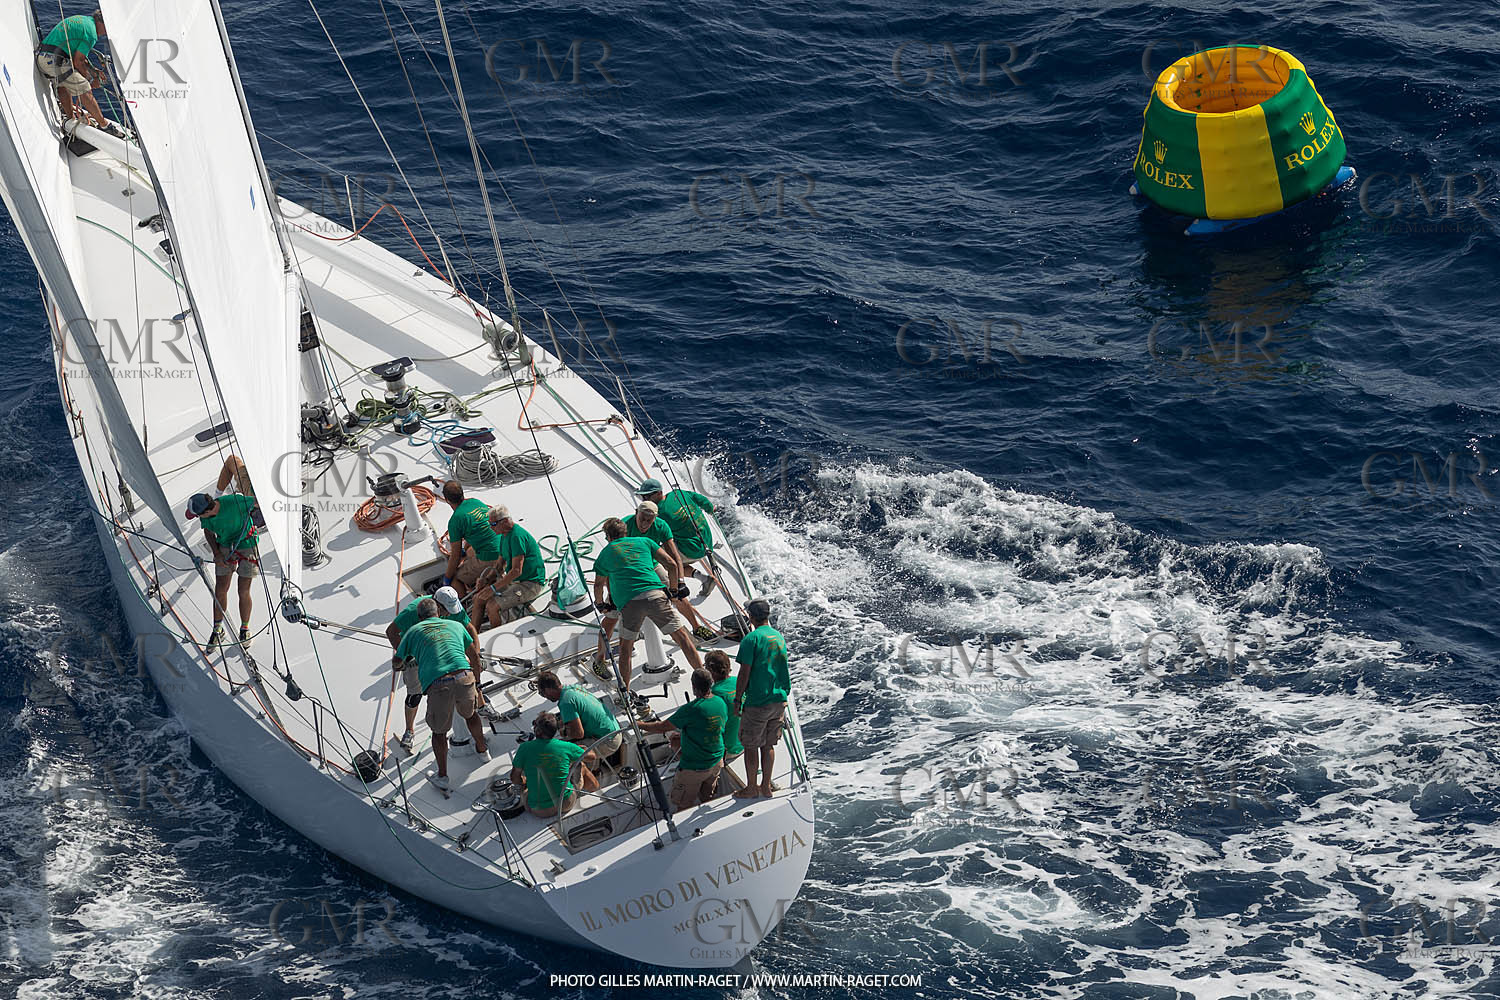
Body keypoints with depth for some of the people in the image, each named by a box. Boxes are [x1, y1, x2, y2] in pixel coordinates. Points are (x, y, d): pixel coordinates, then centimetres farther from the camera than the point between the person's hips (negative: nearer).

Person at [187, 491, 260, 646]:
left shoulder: (235, 502, -33)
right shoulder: (205, 518, -18)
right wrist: (217, 554, -5)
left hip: (246, 545, -3)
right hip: (225, 548, 3)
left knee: (243, 592, 1)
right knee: (220, 590, 3)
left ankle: (245, 629, 21)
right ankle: (218, 630, 19)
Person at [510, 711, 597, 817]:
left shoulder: (525, 748, -11)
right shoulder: (566, 747, -10)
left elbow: (515, 779, 1)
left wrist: (524, 782, 24)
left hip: (539, 811, 0)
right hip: (566, 804, 0)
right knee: (580, 765, 24)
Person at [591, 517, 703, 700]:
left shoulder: (606, 553, 24)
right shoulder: (644, 542, 23)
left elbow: (599, 585, 32)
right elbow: (672, 565, 15)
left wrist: (599, 603, 51)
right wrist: (673, 590, 26)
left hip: (629, 602, 0)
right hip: (655, 594, 0)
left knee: (625, 647, 17)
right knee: (681, 636, 5)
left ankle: (625, 692, 15)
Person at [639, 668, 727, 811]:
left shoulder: (691, 709, -27)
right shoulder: (721, 702, -6)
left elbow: (662, 727, -18)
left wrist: (640, 725, -1)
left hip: (693, 768, -7)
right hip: (716, 762, 7)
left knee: (681, 807, 7)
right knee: (707, 799, 24)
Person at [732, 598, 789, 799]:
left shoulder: (751, 639, -15)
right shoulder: (779, 637, 6)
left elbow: (745, 674, -15)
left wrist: (737, 700, -7)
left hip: (757, 703, -7)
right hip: (779, 700, 7)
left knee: (750, 746, 7)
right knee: (768, 745, 16)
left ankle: (751, 788, 14)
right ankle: (766, 787, 23)